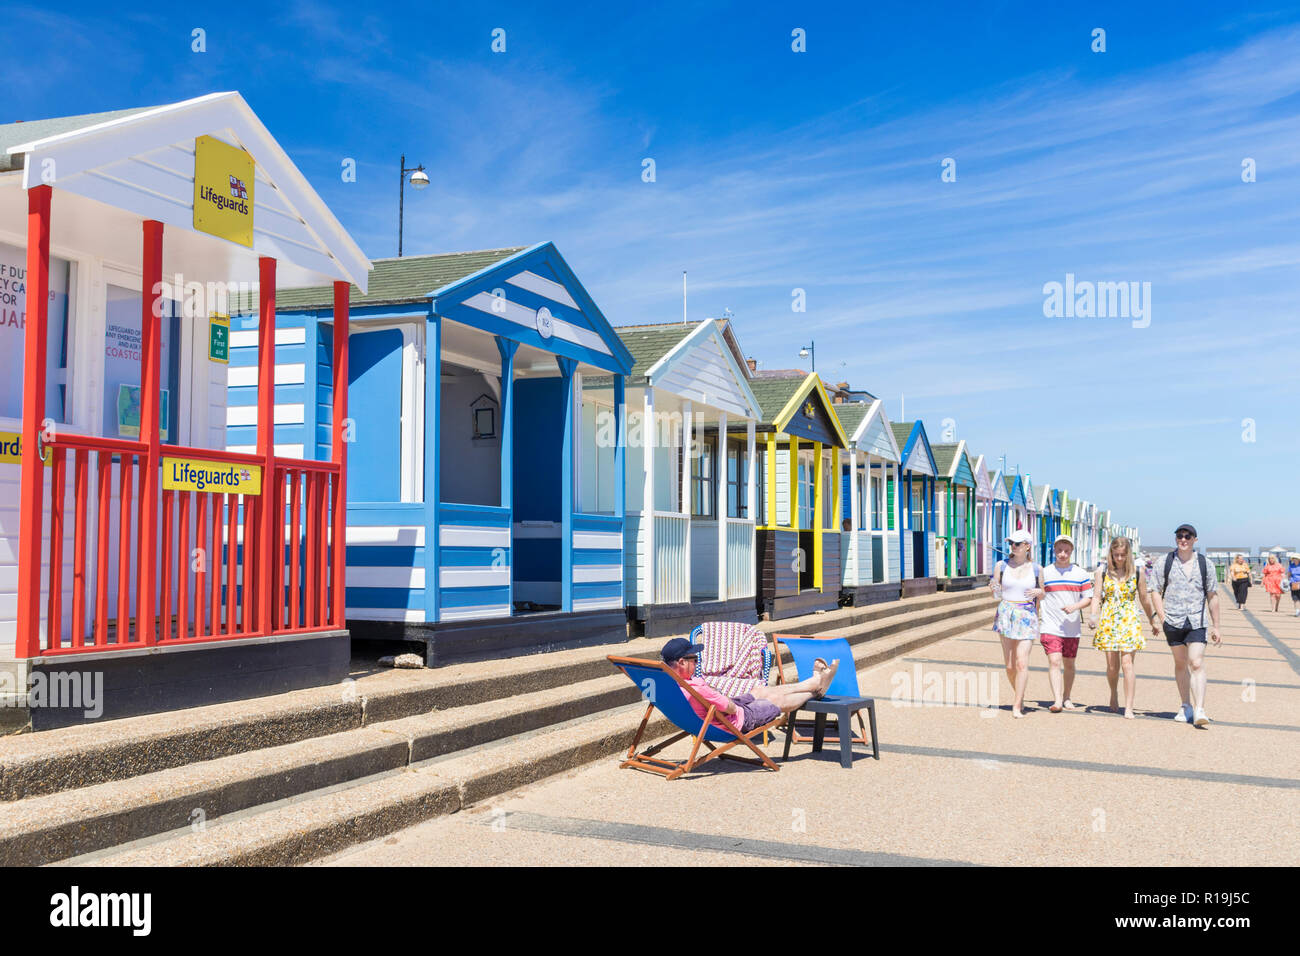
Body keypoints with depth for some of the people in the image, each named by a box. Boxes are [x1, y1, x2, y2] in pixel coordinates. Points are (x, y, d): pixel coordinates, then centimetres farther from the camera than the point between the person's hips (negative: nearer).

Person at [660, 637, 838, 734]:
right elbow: (731, 708, -29)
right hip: (737, 722, -9)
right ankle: (817, 688, 38)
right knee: (778, 699, 11)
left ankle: (815, 681, 39)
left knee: (762, 691, 22)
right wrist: (716, 693, -12)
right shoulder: (696, 689, -41)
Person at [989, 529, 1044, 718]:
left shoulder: (1036, 569, 4)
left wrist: (1038, 592, -7)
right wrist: (993, 589, -13)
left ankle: (1017, 706, -9)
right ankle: (1020, 697, 27)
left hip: (1027, 617, -2)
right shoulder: (1001, 566, 5)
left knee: (1022, 662, -12)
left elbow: (1043, 594, 15)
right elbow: (996, 594, 10)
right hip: (1005, 615, 2)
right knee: (1010, 665, 5)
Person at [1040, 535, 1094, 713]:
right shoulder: (1045, 573, 3)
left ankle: (1066, 698, 26)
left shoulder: (1081, 574, 4)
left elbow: (1088, 598, 5)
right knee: (1054, 661, -14)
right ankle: (1057, 701, -19)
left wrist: (1074, 607, -14)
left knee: (1069, 664, 11)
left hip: (1072, 627, 2)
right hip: (1050, 626, -2)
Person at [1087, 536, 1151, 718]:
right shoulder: (1103, 572, 5)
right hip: (1108, 621, 1)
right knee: (1112, 666, 4)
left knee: (1127, 663, -11)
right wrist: (1092, 616, -15)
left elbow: (1144, 598, 11)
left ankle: (1129, 707, -9)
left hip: (1129, 621, -1)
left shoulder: (1137, 572, 3)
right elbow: (1096, 596, 1)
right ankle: (1114, 694, 33)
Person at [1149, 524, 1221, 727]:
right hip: (1173, 621, 1)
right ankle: (1186, 706, 24)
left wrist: (1215, 626, 9)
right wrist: (1160, 616, -8)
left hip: (1197, 621, -1)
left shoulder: (1204, 564, 6)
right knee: (1180, 664, 11)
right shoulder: (1165, 562, 5)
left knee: (1197, 664, -13)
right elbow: (1156, 591, 6)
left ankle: (1199, 711, -16)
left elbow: (1212, 596, 10)